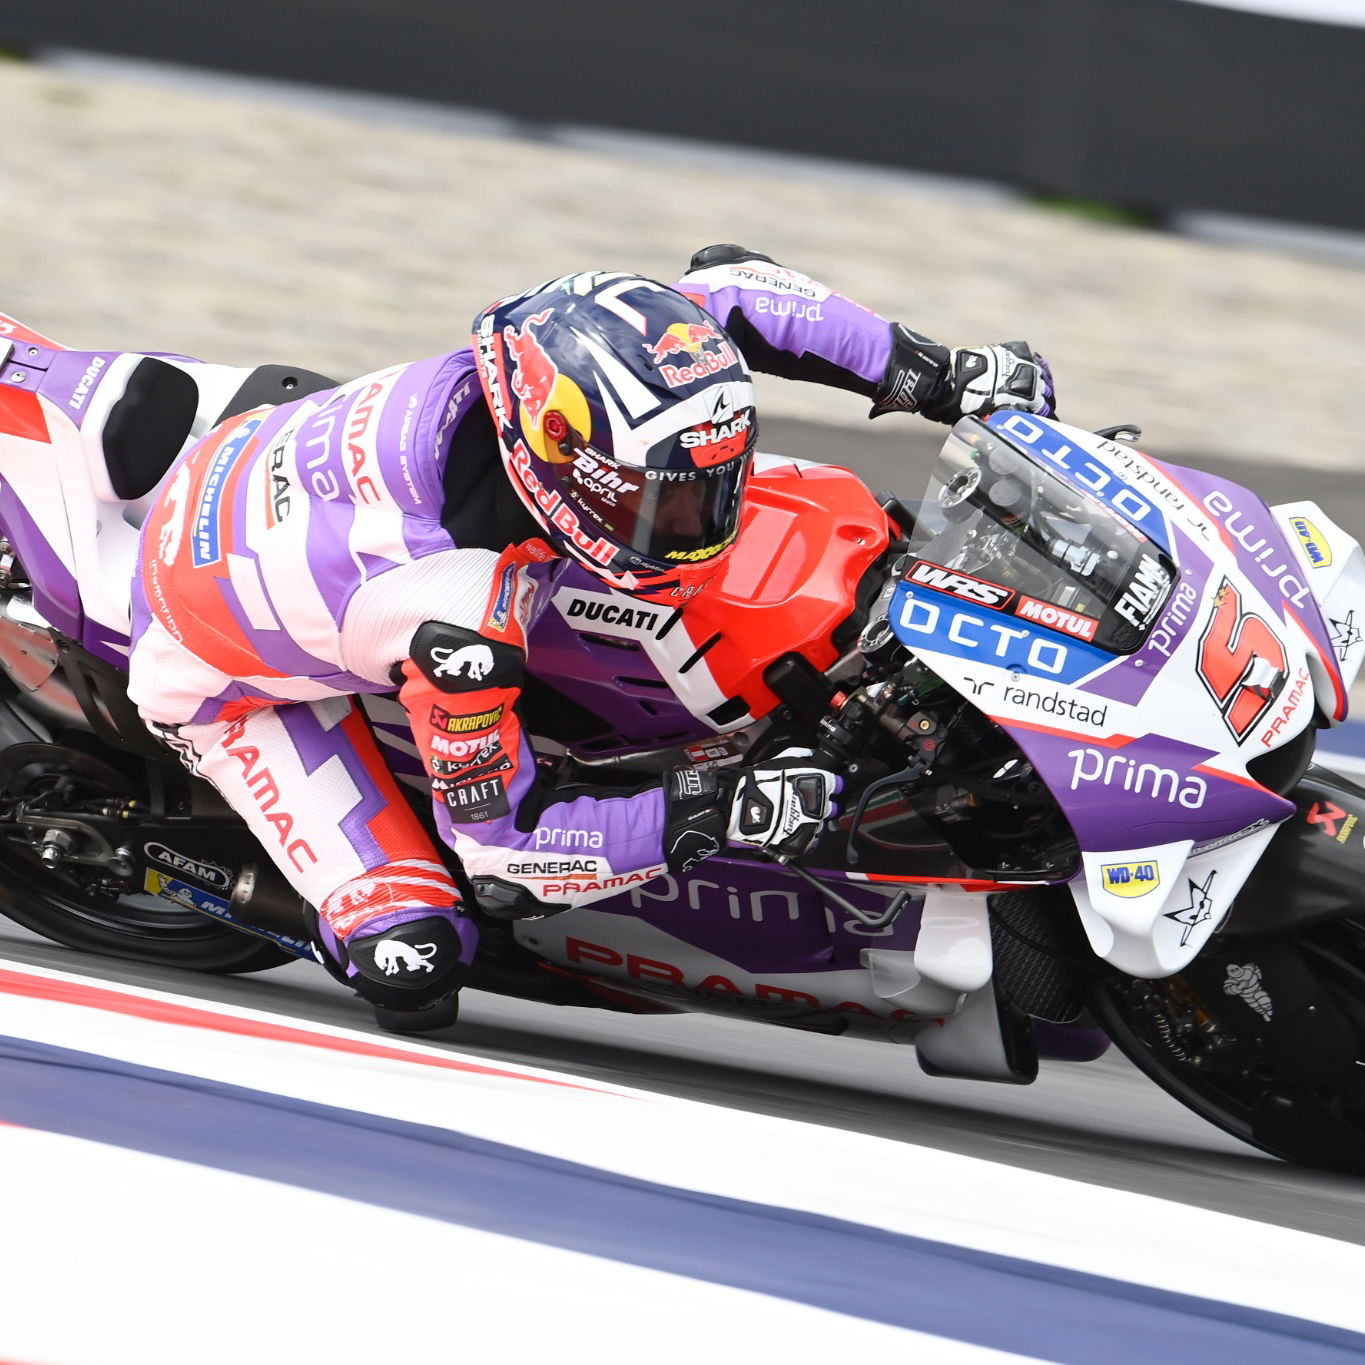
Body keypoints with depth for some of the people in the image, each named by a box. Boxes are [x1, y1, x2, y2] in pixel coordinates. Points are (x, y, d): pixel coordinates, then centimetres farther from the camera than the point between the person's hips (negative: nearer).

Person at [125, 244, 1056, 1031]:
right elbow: (502, 847, -31)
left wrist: (935, 372, -18)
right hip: (225, 666, -6)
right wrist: (708, 817, -39)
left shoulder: (570, 349, -29)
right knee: (413, 969, -18)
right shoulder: (457, 619, -44)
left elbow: (728, 285, -10)